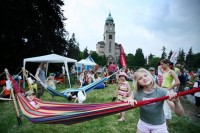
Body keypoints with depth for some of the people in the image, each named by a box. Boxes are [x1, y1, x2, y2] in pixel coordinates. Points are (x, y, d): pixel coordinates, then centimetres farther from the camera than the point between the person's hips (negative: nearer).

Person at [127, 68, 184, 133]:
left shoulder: (162, 92, -21)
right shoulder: (137, 92, -16)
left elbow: (180, 113, -22)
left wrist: (176, 102, -42)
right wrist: (130, 100, -25)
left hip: (159, 125, -1)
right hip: (143, 123, 2)